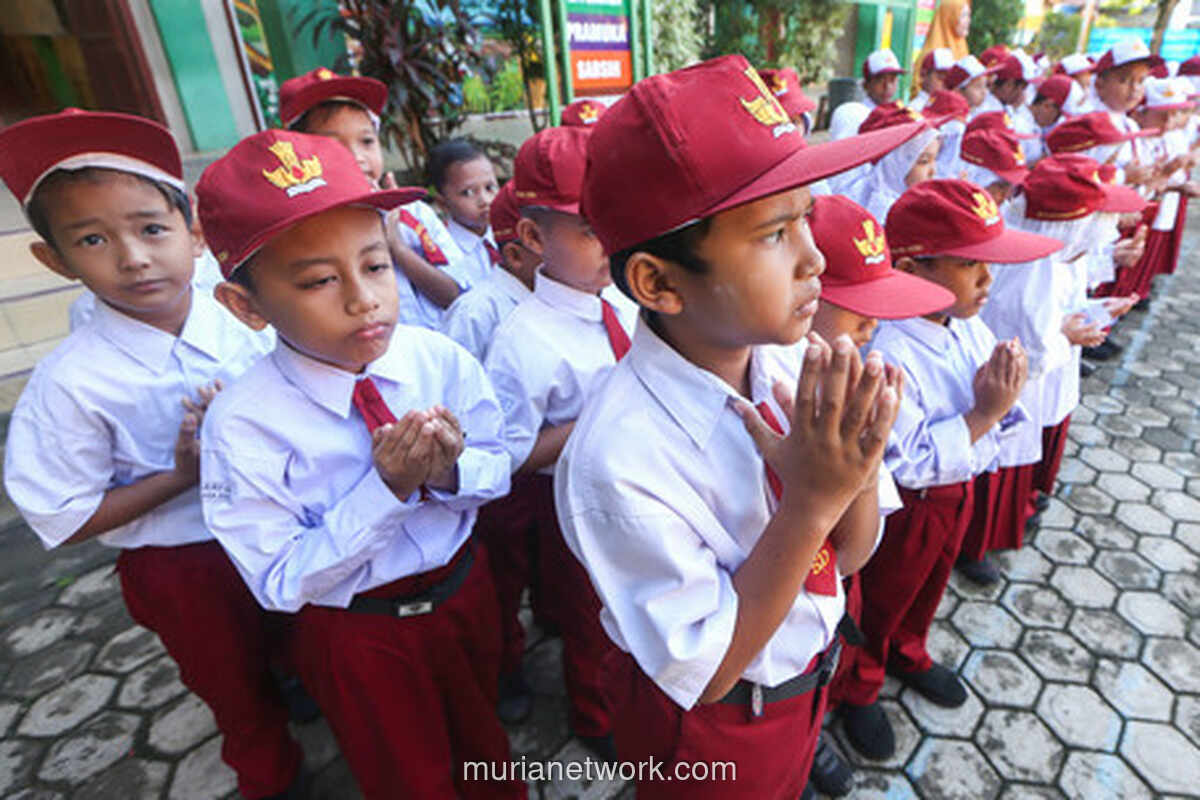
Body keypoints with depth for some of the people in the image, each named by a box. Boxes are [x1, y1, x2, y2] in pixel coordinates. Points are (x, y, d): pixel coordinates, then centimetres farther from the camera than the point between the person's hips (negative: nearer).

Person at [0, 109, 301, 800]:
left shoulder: (247, 320, -14)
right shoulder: (73, 383, -21)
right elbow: (65, 523, -13)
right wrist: (183, 476, -24)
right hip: (185, 569, -2)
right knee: (243, 698, 22)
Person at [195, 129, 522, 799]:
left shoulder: (440, 360, -18)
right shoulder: (243, 425, -24)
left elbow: (499, 469, -6)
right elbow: (281, 584, -20)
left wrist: (450, 471, -30)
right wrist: (386, 489, -33)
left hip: (467, 590, 3)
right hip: (358, 634, -3)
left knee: (482, 735, 31)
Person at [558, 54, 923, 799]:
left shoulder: (791, 364, -19)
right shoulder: (620, 459, -36)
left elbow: (851, 554, -7)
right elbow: (702, 674, -25)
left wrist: (856, 470, -29)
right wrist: (810, 502, -35)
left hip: (809, 678, 5)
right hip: (711, 729, -4)